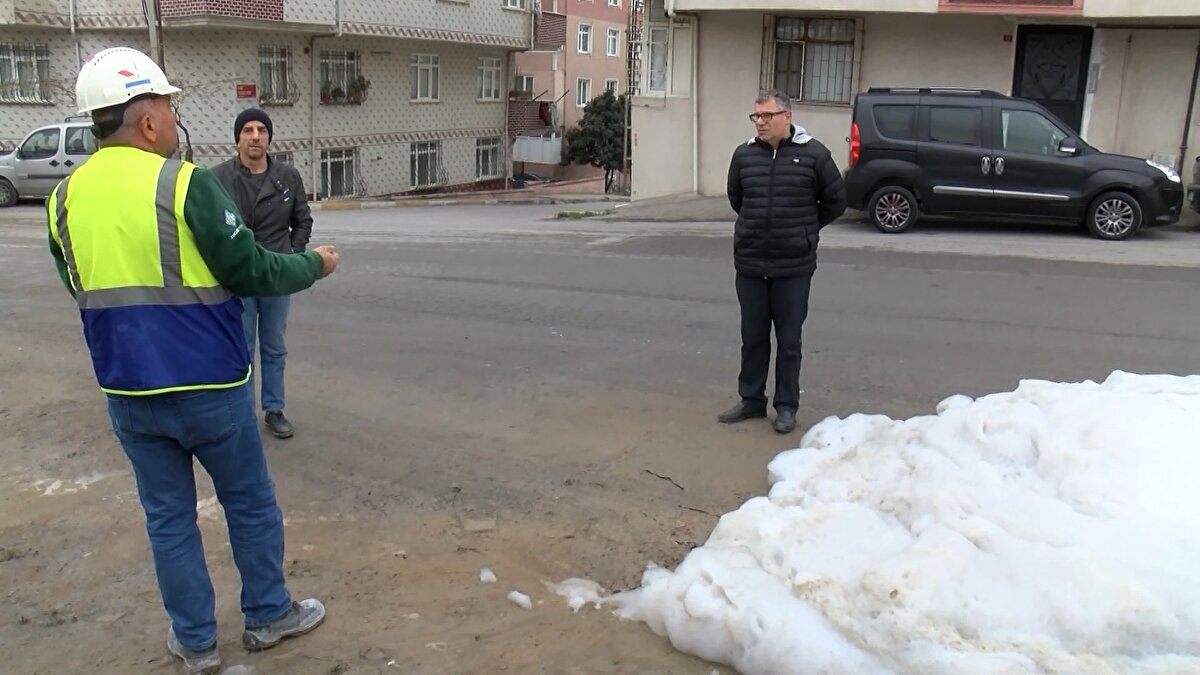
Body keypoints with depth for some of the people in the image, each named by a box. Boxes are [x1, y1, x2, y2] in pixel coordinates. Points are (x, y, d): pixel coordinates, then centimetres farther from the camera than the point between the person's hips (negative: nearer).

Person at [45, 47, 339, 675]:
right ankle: (268, 615, 30)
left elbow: (85, 289, 12)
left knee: (167, 516, 16)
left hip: (127, 393, 5)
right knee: (250, 504, 15)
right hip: (208, 387, -4)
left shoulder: (65, 196, 1)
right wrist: (313, 264, 3)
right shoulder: (186, 183, -17)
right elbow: (250, 271, -13)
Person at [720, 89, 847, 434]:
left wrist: (806, 229, 11)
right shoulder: (744, 155, 3)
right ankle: (751, 400, 25)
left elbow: (836, 201, 5)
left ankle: (786, 406, 18)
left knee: (788, 341, 6)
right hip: (749, 264, 3)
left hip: (794, 267, -3)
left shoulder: (813, 154, -6)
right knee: (753, 338, 12)